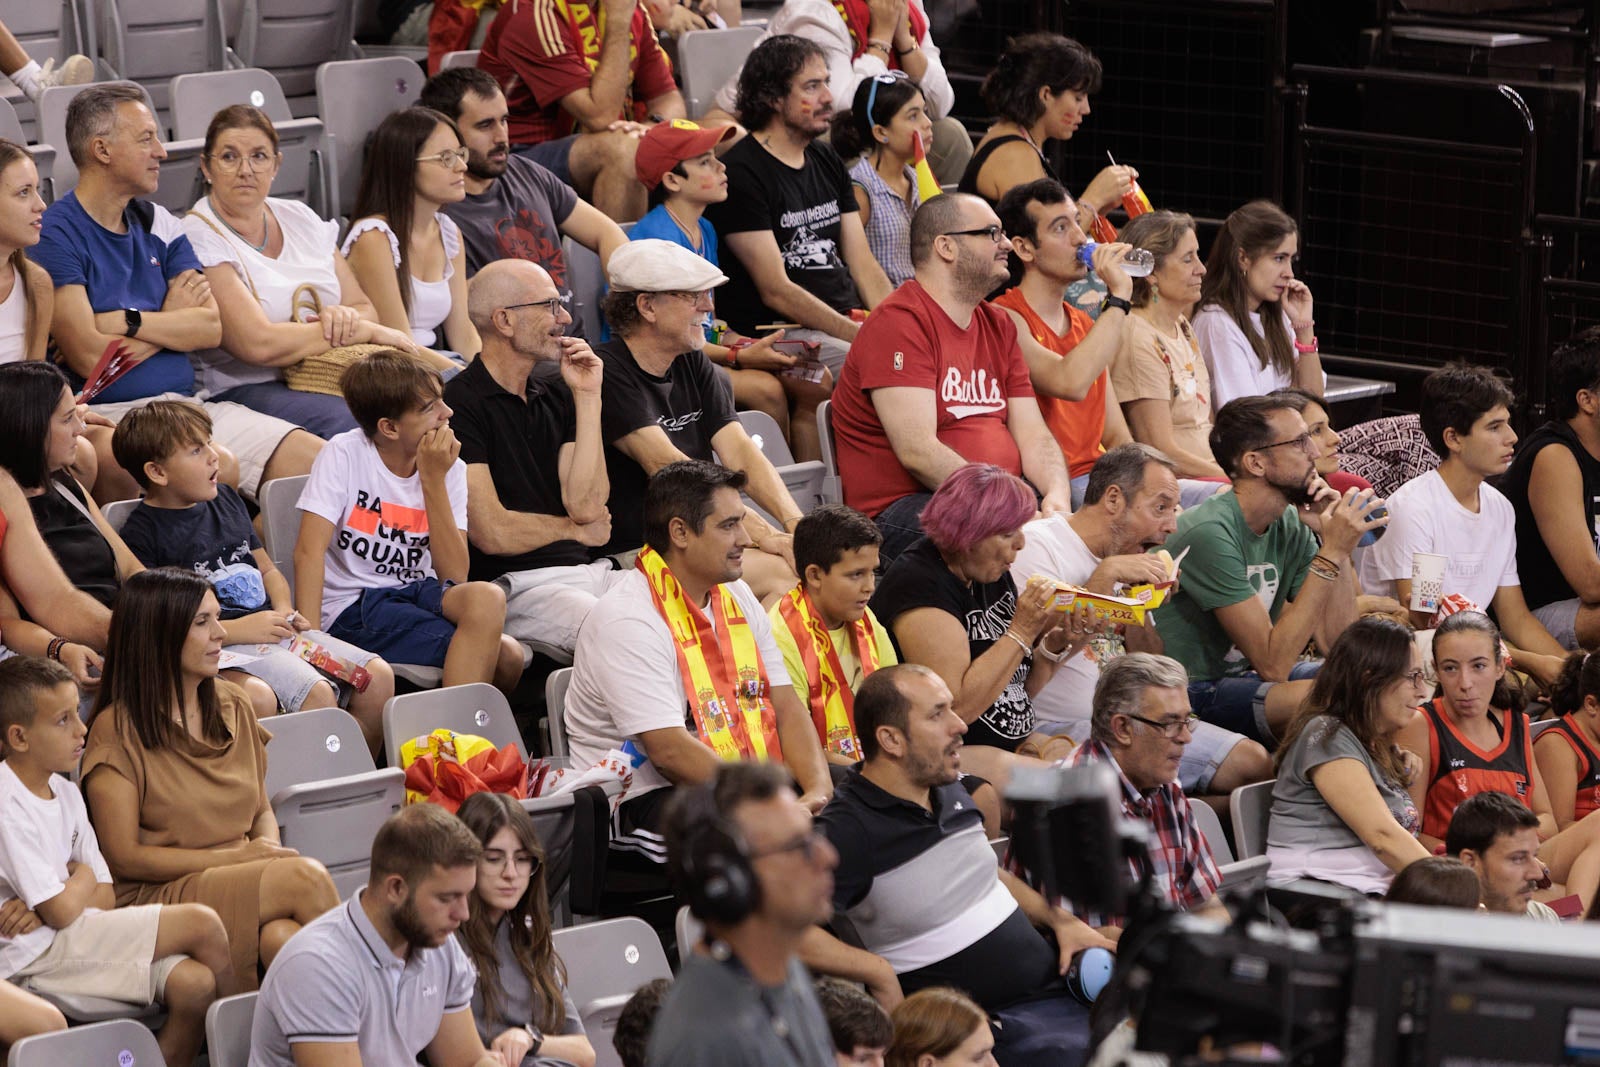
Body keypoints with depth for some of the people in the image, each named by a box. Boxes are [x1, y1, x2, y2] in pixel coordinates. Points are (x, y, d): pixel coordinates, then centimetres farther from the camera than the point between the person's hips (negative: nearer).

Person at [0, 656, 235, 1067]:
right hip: (36, 956, -8)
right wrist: (81, 879, 4)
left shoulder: (64, 792, 12)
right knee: (200, 924, -14)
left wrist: (44, 908, -10)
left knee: (194, 982, -19)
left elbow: (106, 894, 11)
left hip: (73, 938, 8)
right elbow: (62, 911, -19)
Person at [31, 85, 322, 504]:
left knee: (318, 462, -10)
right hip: (108, 415, -7)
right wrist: (172, 320, 3)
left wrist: (126, 321, -10)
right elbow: (89, 358, -13)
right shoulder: (56, 236, -4)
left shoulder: (158, 224, 17)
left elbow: (211, 328, 5)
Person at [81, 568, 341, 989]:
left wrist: (268, 845, -1)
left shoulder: (232, 706, 17)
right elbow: (123, 858, -6)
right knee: (306, 878, -28)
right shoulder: (117, 730, -4)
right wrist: (233, 857, -12)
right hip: (157, 896, -5)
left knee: (282, 936, -34)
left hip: (244, 883, 5)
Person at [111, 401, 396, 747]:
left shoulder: (227, 500, 19)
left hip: (271, 626, 8)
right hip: (223, 643, -8)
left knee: (378, 676, -8)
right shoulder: (142, 532, -6)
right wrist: (239, 629, -16)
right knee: (317, 693, -30)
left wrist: (285, 611, 7)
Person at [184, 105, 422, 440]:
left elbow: (366, 309, 18)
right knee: (347, 422, -37)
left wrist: (349, 317, -9)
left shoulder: (300, 218, 16)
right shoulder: (199, 239, -6)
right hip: (247, 388, -7)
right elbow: (258, 344, -17)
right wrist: (365, 331, -11)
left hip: (329, 376, 7)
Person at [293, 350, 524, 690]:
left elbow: (454, 577, -7)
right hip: (352, 608, -5)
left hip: (417, 595, 5)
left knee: (487, 597, -29)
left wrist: (433, 481, -12)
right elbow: (309, 550, -17)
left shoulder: (450, 470, 3)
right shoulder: (344, 454, -8)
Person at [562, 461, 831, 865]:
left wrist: (818, 791, -11)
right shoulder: (627, 620, -15)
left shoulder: (737, 597, 13)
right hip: (643, 799, -8)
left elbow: (786, 708, 9)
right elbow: (669, 751, -22)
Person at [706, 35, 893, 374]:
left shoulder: (827, 163, 19)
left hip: (851, 318, 8)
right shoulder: (740, 173, -7)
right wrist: (859, 335, -19)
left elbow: (864, 267, 16)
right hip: (782, 334, -8)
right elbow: (776, 292, -12)